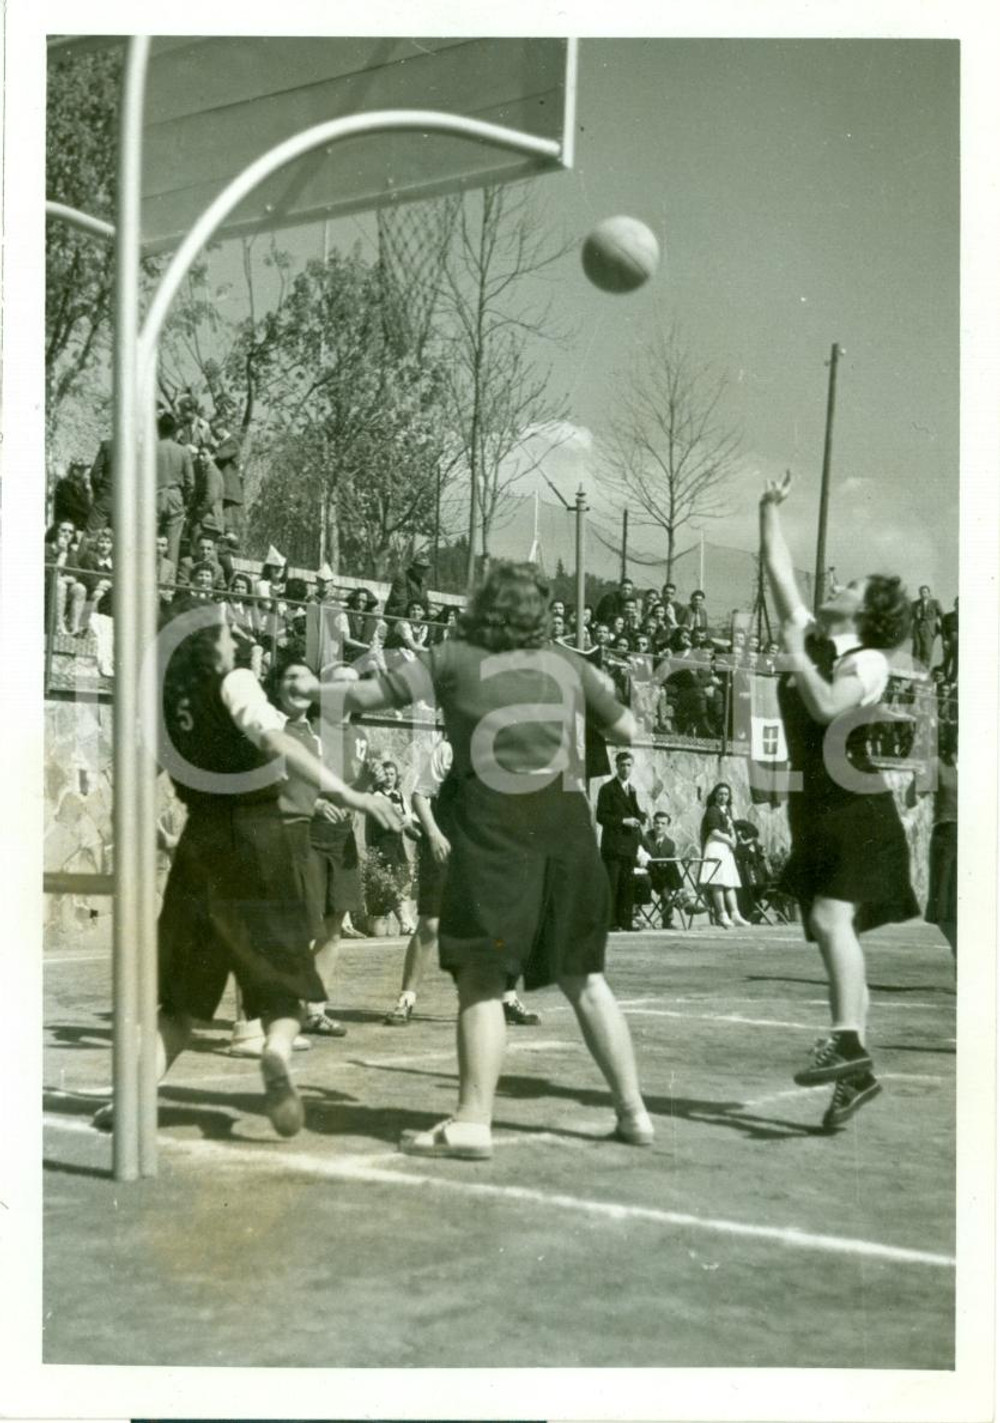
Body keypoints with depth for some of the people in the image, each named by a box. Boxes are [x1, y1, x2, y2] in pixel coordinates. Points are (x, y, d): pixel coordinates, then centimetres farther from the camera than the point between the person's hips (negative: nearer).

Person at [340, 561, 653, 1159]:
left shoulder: (454, 659, 5)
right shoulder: (567, 663, 13)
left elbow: (365, 697, 3)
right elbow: (627, 729, 23)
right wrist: (596, 689, 41)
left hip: (495, 828, -4)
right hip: (566, 824, 4)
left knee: (481, 977, 3)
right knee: (585, 976, 14)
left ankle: (474, 1121, 0)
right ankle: (633, 1110, 17)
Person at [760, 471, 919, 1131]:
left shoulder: (869, 660, -8)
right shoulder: (812, 639, 12)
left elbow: (829, 709, -25)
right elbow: (780, 574, 15)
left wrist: (796, 658, -15)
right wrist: (770, 511, 17)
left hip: (859, 815, -7)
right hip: (815, 816, 7)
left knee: (831, 919, -25)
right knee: (838, 935, 8)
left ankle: (848, 1041, -28)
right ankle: (856, 1071, 13)